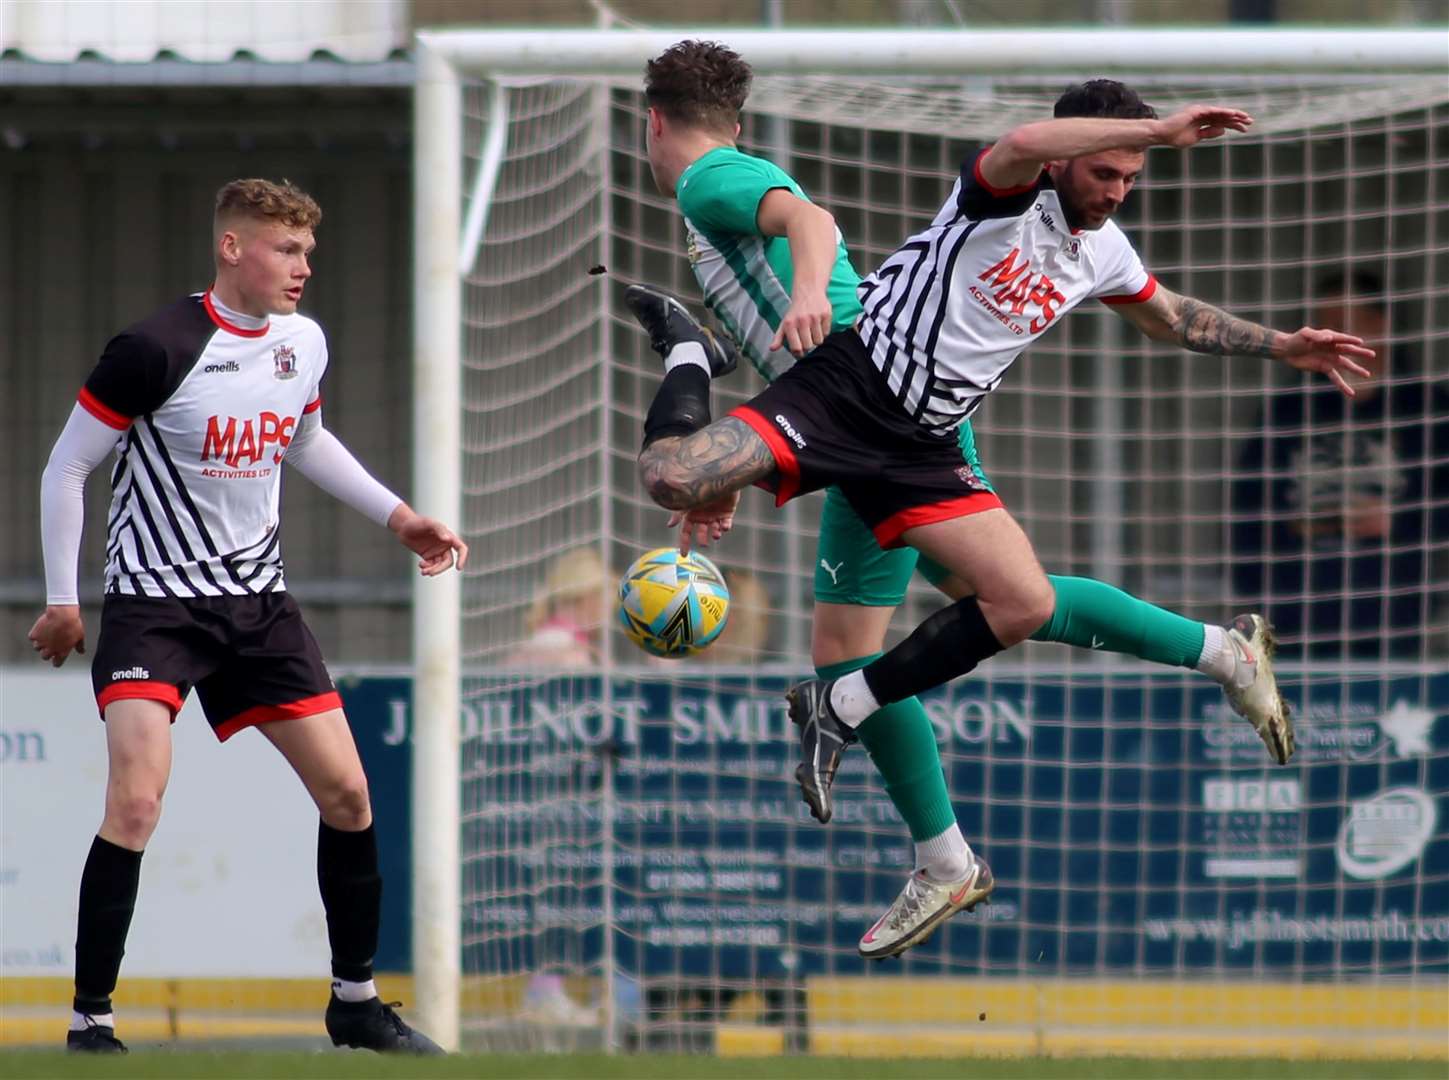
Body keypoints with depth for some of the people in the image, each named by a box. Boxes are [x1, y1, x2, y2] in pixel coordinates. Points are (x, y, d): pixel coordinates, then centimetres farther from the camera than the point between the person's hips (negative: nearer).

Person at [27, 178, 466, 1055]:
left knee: (348, 792, 3)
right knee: (137, 800, -21)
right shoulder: (158, 349, -18)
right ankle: (90, 1024, -11)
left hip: (258, 598, 6)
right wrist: (62, 599, -6)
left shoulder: (304, 345, 3)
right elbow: (67, 467, -8)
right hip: (155, 599, -6)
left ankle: (356, 1001, 19)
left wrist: (397, 515, 19)